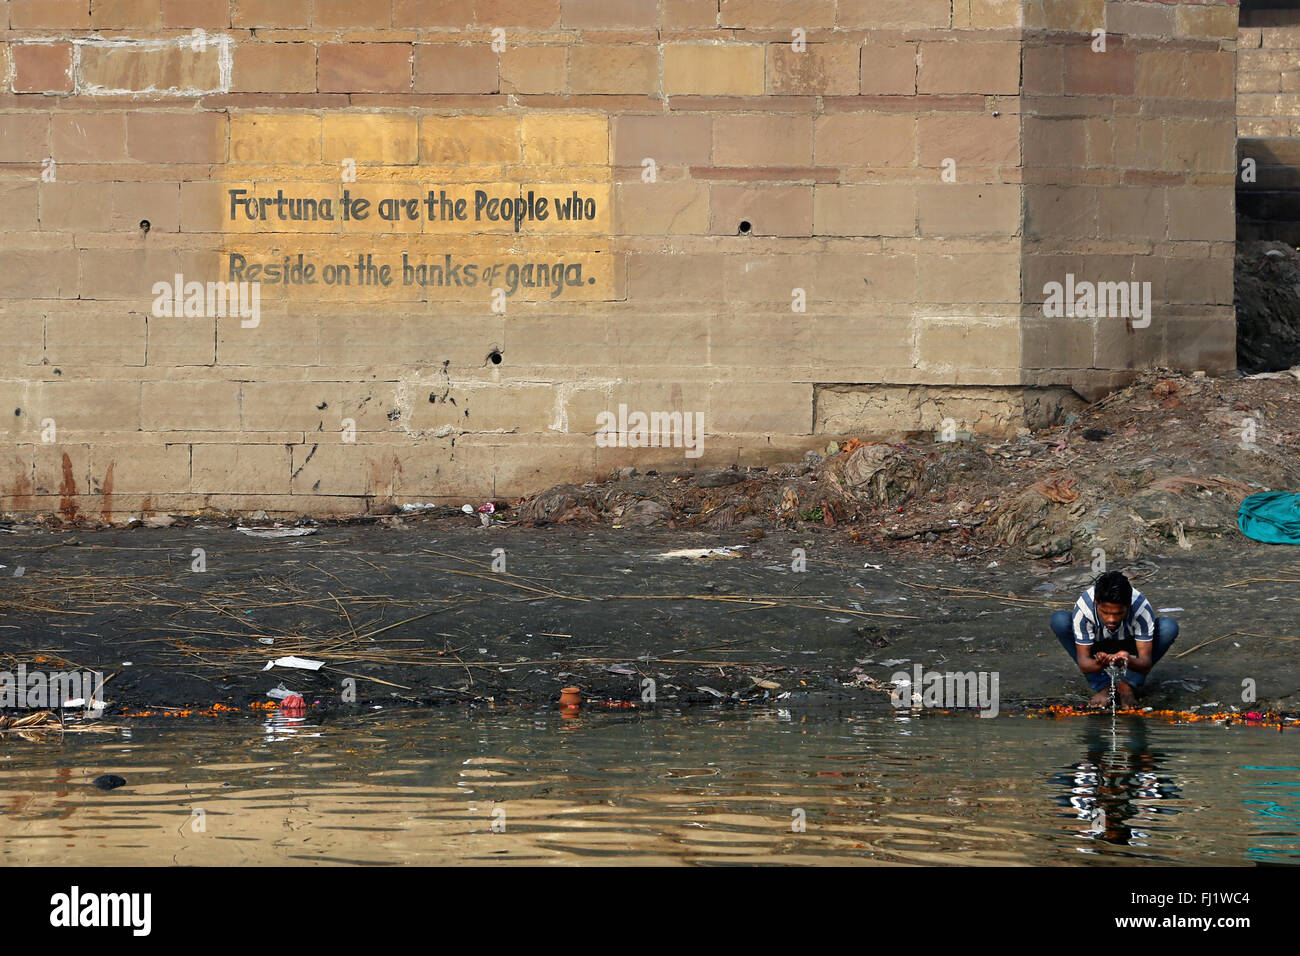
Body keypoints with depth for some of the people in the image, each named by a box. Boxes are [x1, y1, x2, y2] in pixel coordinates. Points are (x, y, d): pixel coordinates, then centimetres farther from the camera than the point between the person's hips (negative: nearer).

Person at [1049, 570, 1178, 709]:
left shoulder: (1142, 608, -33)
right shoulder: (1083, 608, -33)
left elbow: (1146, 663, -32)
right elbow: (1083, 663, -28)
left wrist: (1129, 662, -56)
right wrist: (1100, 664, -52)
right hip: (1099, 651, 0)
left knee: (1169, 627, -30)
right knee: (1059, 620, -28)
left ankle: (1127, 687, -13)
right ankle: (1103, 687, -16)